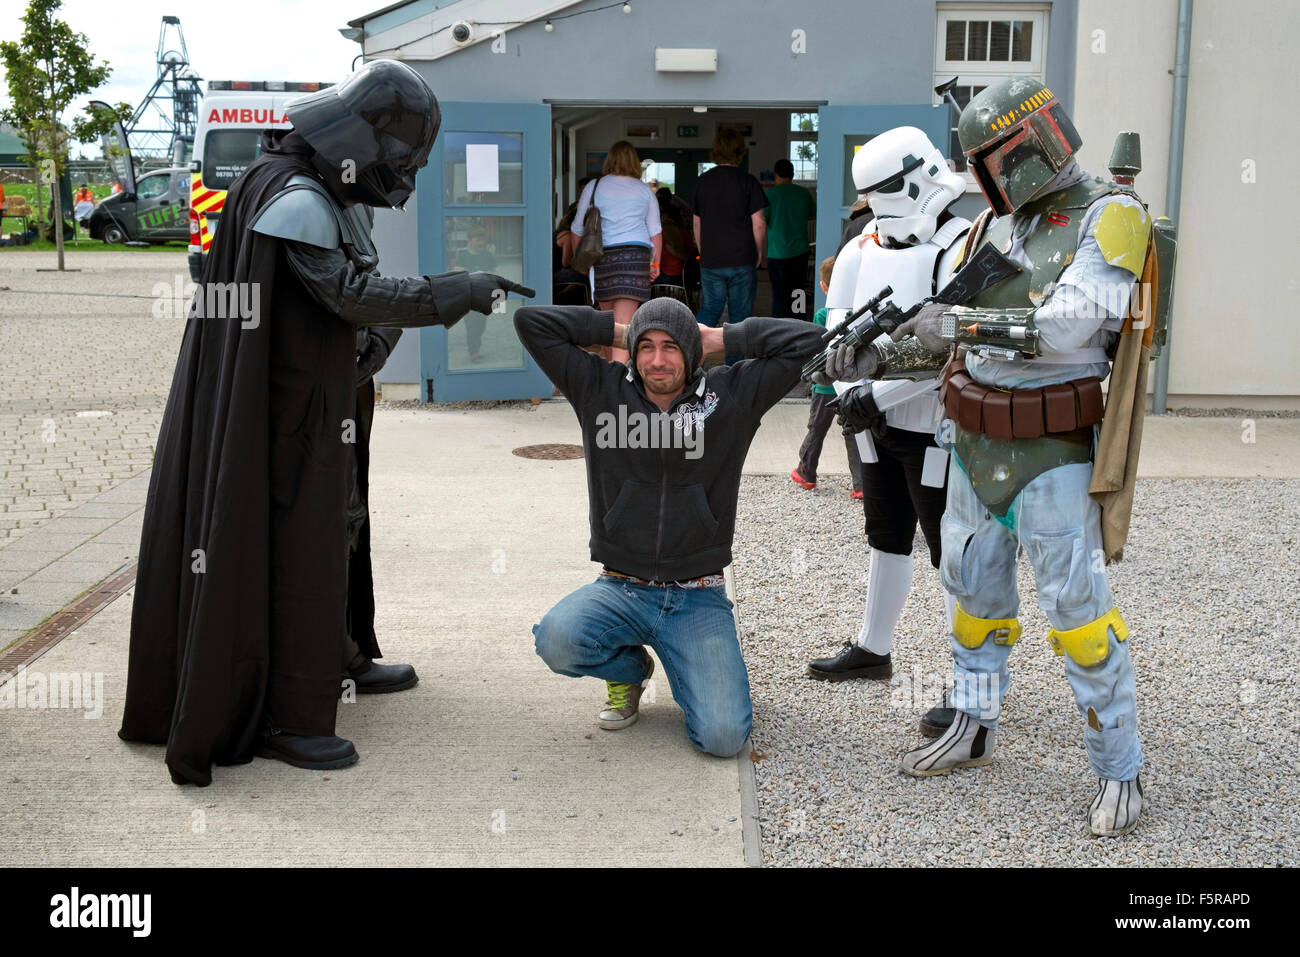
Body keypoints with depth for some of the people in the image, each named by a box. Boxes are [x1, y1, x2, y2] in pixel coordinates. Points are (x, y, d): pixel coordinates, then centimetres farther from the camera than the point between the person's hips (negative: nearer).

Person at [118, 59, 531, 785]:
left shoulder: (338, 196, 12)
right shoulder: (293, 199, -21)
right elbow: (353, 295, -27)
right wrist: (459, 291, -24)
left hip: (326, 407, 10)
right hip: (291, 411, -10)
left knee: (337, 528, 22)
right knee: (297, 548, -5)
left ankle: (342, 658, 40)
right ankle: (286, 719, 5)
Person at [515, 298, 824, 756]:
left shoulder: (732, 394, 1)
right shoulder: (602, 388, 1)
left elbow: (805, 339, -4)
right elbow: (531, 322, -1)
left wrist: (720, 337, 1)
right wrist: (616, 330, 2)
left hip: (698, 601, -1)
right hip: (620, 589, 1)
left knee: (724, 737, -18)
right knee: (557, 640, -32)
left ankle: (688, 672, 21)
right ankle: (629, 669, 6)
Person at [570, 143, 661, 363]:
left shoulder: (593, 187, 6)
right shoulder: (644, 190, 9)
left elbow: (578, 228, 8)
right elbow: (656, 231, 8)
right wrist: (656, 263, 16)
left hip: (602, 254, 1)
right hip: (636, 255, -1)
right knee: (624, 320, -9)